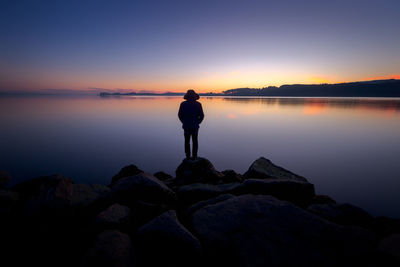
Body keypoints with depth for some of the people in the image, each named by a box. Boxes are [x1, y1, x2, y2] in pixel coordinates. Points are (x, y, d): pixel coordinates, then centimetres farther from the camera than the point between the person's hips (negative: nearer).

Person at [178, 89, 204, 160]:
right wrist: (198, 122, 7)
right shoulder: (198, 104, -8)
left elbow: (180, 115, -3)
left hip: (186, 126, 0)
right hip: (195, 126, 0)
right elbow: (201, 115, -7)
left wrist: (184, 122, 10)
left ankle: (188, 156, 17)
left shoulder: (183, 104, -6)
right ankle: (194, 156, 16)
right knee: (195, 141, 12)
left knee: (187, 141, 13)